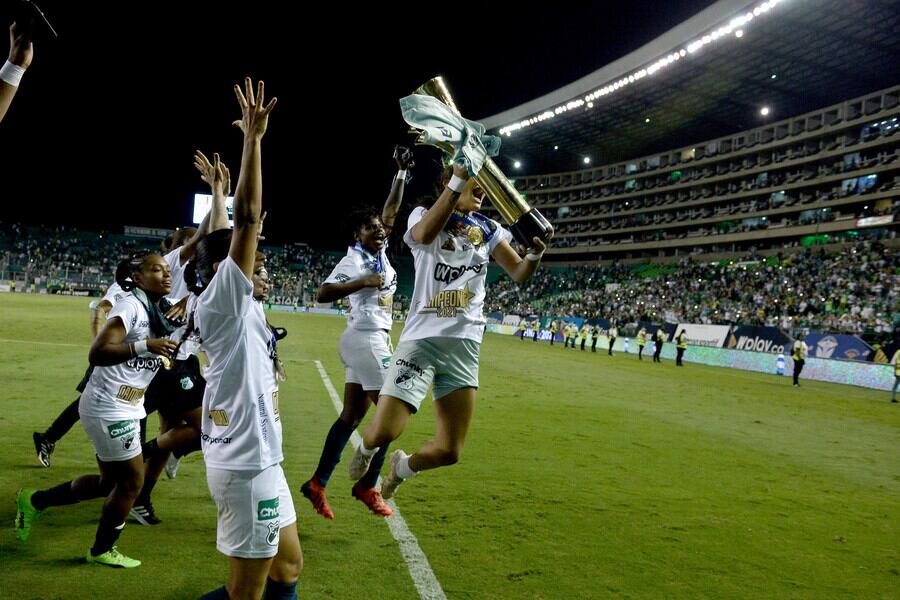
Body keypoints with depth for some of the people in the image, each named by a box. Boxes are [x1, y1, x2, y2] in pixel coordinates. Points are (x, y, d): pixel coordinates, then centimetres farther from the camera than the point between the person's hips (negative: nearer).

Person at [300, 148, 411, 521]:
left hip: (373, 339, 9)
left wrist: (402, 173, 13)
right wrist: (363, 282, -25)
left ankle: (317, 484, 16)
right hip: (367, 339, -9)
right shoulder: (354, 260, -13)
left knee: (352, 414, 10)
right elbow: (323, 294, -23)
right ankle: (367, 486, 6)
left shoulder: (379, 251, 9)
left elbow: (391, 210, 18)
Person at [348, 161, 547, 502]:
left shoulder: (489, 230, 13)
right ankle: (367, 449, 28)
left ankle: (402, 469, 36)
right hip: (422, 338, -3)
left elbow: (519, 275, 6)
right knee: (382, 433, -12)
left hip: (465, 346, 4)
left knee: (448, 452, 2)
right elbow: (425, 234, -24)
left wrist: (535, 253, -15)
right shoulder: (424, 215, 2)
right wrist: (459, 179, -28)